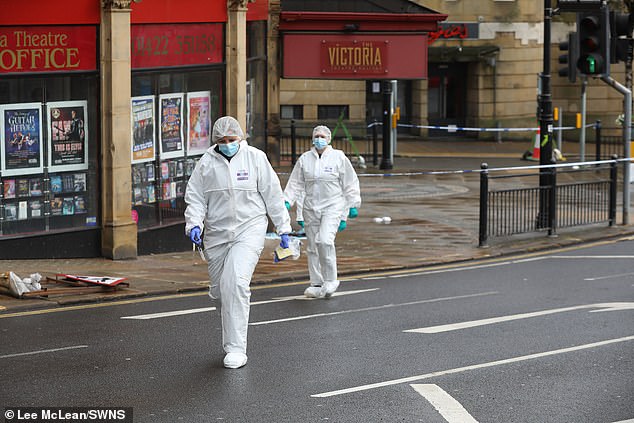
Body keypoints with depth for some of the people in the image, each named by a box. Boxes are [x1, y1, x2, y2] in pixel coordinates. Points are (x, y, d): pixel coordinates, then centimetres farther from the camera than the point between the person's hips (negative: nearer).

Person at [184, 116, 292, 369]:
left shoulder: (255, 158, -1)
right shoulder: (206, 163, 3)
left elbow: (272, 195, 4)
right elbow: (195, 197, 5)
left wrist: (283, 228, 5)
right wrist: (194, 224, -13)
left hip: (249, 229, -3)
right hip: (216, 233, 4)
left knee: (236, 282, -20)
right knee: (220, 289, 10)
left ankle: (236, 348, -18)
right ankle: (232, 336, 35)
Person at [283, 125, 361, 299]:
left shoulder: (338, 157, 1)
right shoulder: (305, 159, 8)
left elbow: (350, 184, 7)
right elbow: (296, 184, 10)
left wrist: (352, 205, 5)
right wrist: (287, 201, -3)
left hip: (333, 207, -4)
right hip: (311, 208, 4)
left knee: (325, 240, -22)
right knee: (312, 246, 6)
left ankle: (330, 280, -10)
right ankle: (317, 284, 16)